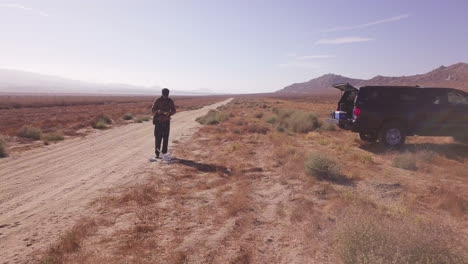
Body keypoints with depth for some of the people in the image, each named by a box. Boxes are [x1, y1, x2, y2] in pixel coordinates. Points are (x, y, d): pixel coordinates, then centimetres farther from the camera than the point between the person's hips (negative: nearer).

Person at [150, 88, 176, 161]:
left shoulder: (170, 101, 1)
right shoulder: (157, 101, -5)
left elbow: (174, 110, 4)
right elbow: (153, 110, -4)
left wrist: (169, 113, -18)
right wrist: (158, 111, -26)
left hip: (166, 121, 2)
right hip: (158, 121, -2)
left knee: (166, 137, 0)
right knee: (158, 138, -3)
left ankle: (164, 153, 9)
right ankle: (157, 154, 3)